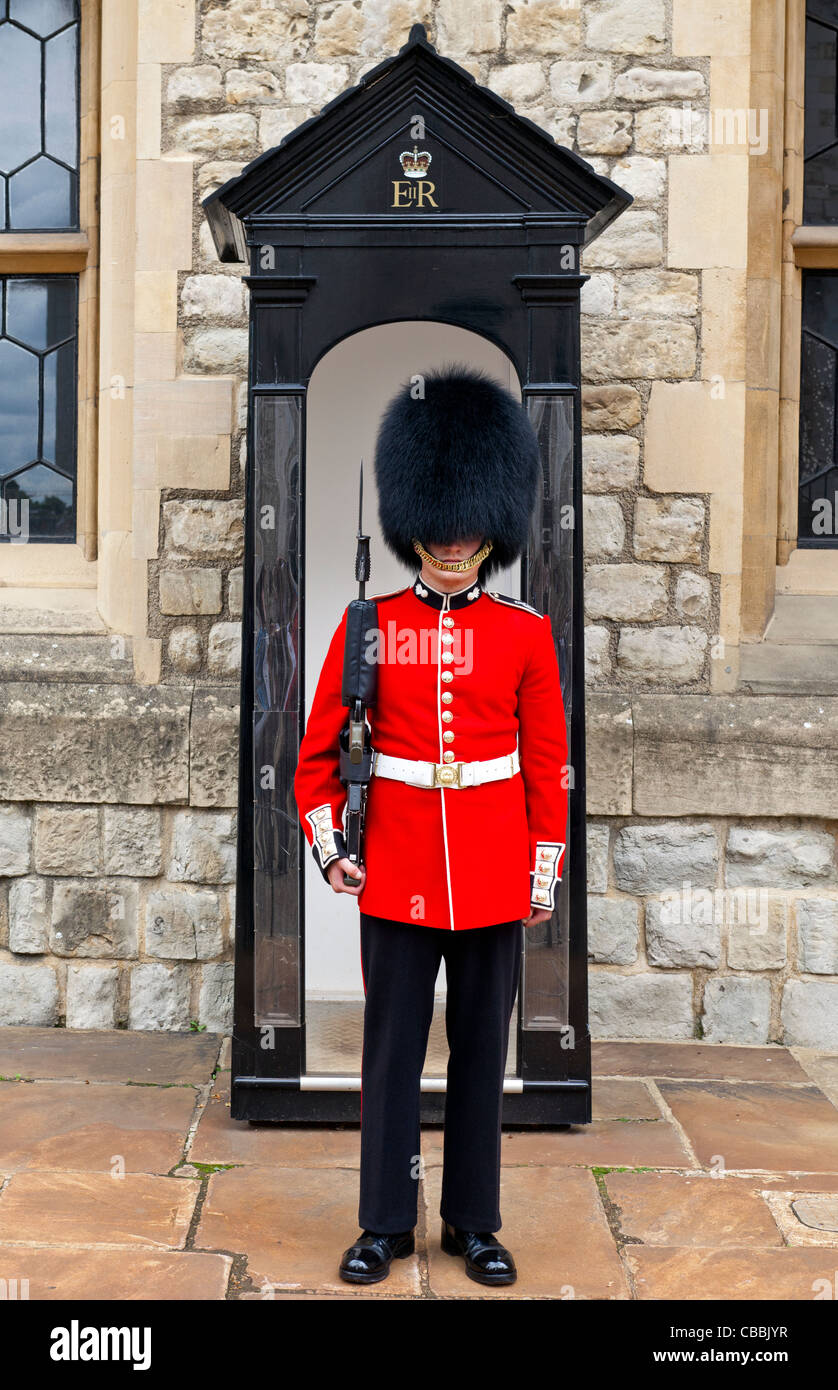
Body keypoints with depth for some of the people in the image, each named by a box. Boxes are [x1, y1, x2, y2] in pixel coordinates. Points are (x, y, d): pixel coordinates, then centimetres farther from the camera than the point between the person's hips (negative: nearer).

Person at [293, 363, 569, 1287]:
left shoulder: (526, 635, 1)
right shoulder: (368, 627, 0)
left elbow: (548, 762, 4)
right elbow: (319, 748, 5)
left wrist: (546, 870, 2)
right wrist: (326, 844, -4)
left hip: (495, 876, 1)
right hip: (397, 871, 0)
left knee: (481, 1048, 10)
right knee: (392, 1047, 7)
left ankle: (474, 1222, 25)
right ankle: (384, 1223, 22)